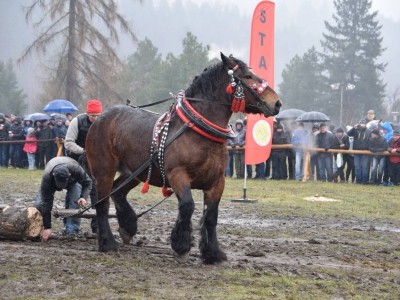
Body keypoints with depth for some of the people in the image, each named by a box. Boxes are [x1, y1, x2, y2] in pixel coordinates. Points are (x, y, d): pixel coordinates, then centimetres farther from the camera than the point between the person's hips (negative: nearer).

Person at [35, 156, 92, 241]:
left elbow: (87, 182, -20)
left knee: (75, 202, -27)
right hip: (52, 183, 0)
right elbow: (46, 203, -40)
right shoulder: (47, 177, -44)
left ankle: (71, 232, -18)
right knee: (39, 204, -19)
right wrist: (47, 227, -39)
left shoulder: (77, 170, -43)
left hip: (73, 181, 0)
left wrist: (83, 197, -40)